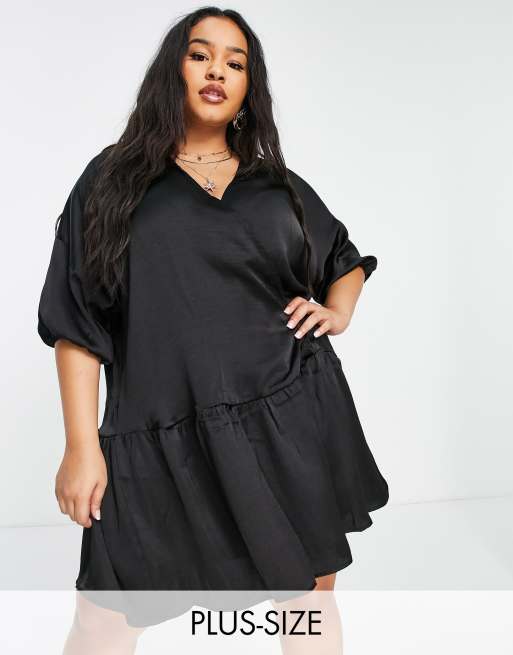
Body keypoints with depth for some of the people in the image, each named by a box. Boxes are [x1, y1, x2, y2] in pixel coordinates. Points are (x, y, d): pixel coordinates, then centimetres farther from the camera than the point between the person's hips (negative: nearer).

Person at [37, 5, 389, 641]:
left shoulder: (279, 185, 13)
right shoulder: (115, 178, 5)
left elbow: (348, 258, 27)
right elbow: (76, 320, -1)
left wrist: (337, 311, 5)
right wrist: (82, 445, -8)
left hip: (293, 423, 3)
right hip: (164, 441, -2)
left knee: (310, 595, 11)